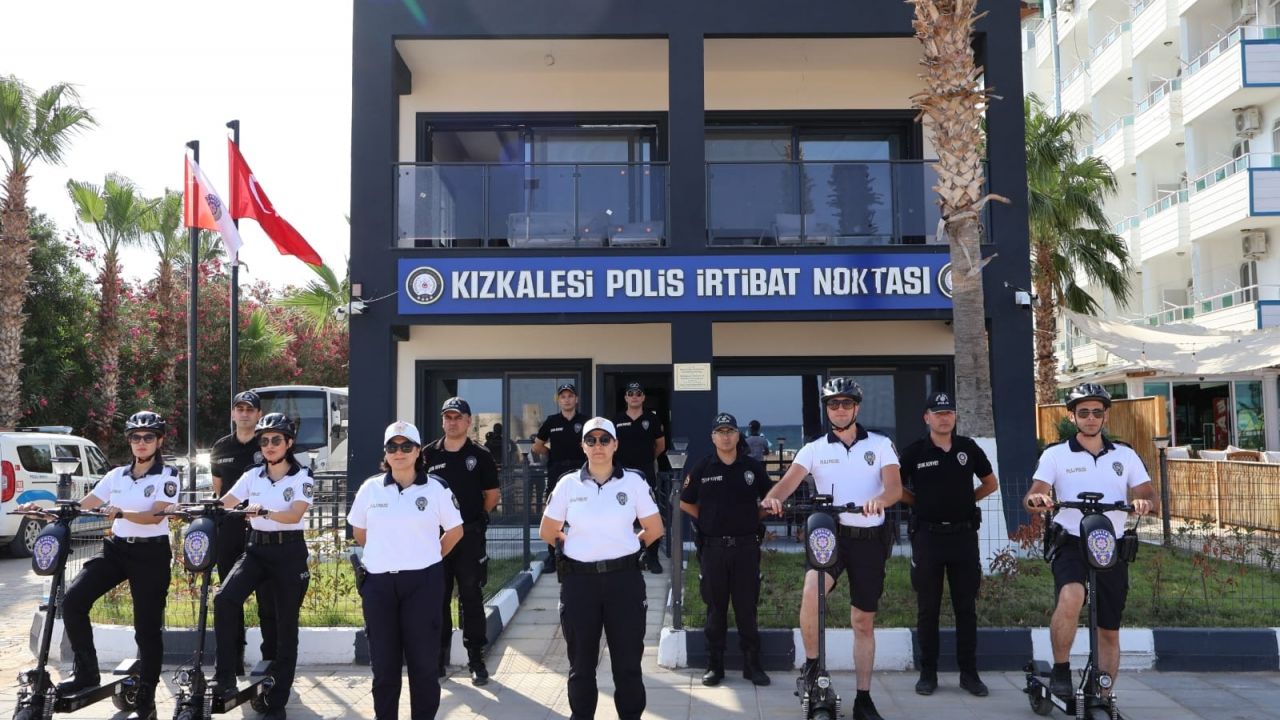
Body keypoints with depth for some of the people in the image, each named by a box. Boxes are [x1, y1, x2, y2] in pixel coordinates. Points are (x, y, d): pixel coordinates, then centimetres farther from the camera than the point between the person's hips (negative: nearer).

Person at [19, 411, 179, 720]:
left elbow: (156, 516, -18)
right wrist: (43, 509, -4)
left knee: (147, 628, -3)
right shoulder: (117, 475, 11)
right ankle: (86, 672, 3)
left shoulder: (167, 476, -5)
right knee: (72, 600, -14)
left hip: (151, 553, -5)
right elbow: (83, 505, 9)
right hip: (116, 548, 5)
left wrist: (119, 513, -34)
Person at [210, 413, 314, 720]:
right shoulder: (252, 475, 7)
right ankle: (224, 676, -13)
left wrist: (264, 512, -38)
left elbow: (295, 514, -21)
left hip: (289, 553, -3)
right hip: (257, 549, 3)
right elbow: (224, 503, -2)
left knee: (285, 625, 1)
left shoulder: (302, 477, -5)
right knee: (224, 599, -23)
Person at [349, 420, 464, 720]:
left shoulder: (436, 488, -4)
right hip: (379, 583, 2)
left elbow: (456, 530, 7)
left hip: (423, 583, -2)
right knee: (383, 662, 11)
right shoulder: (370, 488, 2)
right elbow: (359, 532, 15)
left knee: (422, 660, 5)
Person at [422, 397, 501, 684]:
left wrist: (475, 517, 4)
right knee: (438, 597, 8)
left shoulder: (480, 456, 1)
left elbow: (492, 495, 8)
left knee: (471, 598, 2)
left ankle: (476, 659, 9)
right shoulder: (429, 454, 5)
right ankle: (440, 657, 19)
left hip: (470, 535, -2)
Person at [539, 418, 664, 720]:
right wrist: (580, 547, 10)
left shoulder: (634, 482, -2)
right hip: (579, 580, 1)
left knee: (628, 661, 6)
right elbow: (547, 532, 8)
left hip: (624, 578, -1)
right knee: (581, 662, 12)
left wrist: (622, 547, 9)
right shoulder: (568, 484, 0)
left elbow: (655, 529, 5)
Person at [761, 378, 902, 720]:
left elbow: (895, 487, -12)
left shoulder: (880, 445, 1)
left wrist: (879, 500, -36)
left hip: (869, 538, 1)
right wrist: (772, 498, -36)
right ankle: (812, 663, -4)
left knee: (863, 621, 9)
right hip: (830, 533, 0)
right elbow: (789, 480, -13)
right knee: (811, 593, -28)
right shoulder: (814, 448, 2)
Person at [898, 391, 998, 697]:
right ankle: (928, 673, 14)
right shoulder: (914, 451, -2)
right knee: (927, 609, 5)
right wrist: (922, 503, 1)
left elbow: (991, 483, 16)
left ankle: (969, 672, 16)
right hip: (928, 536, -1)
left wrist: (965, 499, 7)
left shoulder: (968, 448, 4)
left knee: (966, 607, 7)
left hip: (964, 535, 2)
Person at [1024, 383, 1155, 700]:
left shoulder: (1125, 455, 9)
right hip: (1072, 544, -3)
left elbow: (1148, 494, 6)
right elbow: (1033, 497, -6)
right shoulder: (1055, 454, 2)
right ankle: (1060, 672, -14)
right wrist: (1036, 499, -30)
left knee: (1109, 631, 9)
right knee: (1071, 598, -32)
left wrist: (1145, 502, -18)